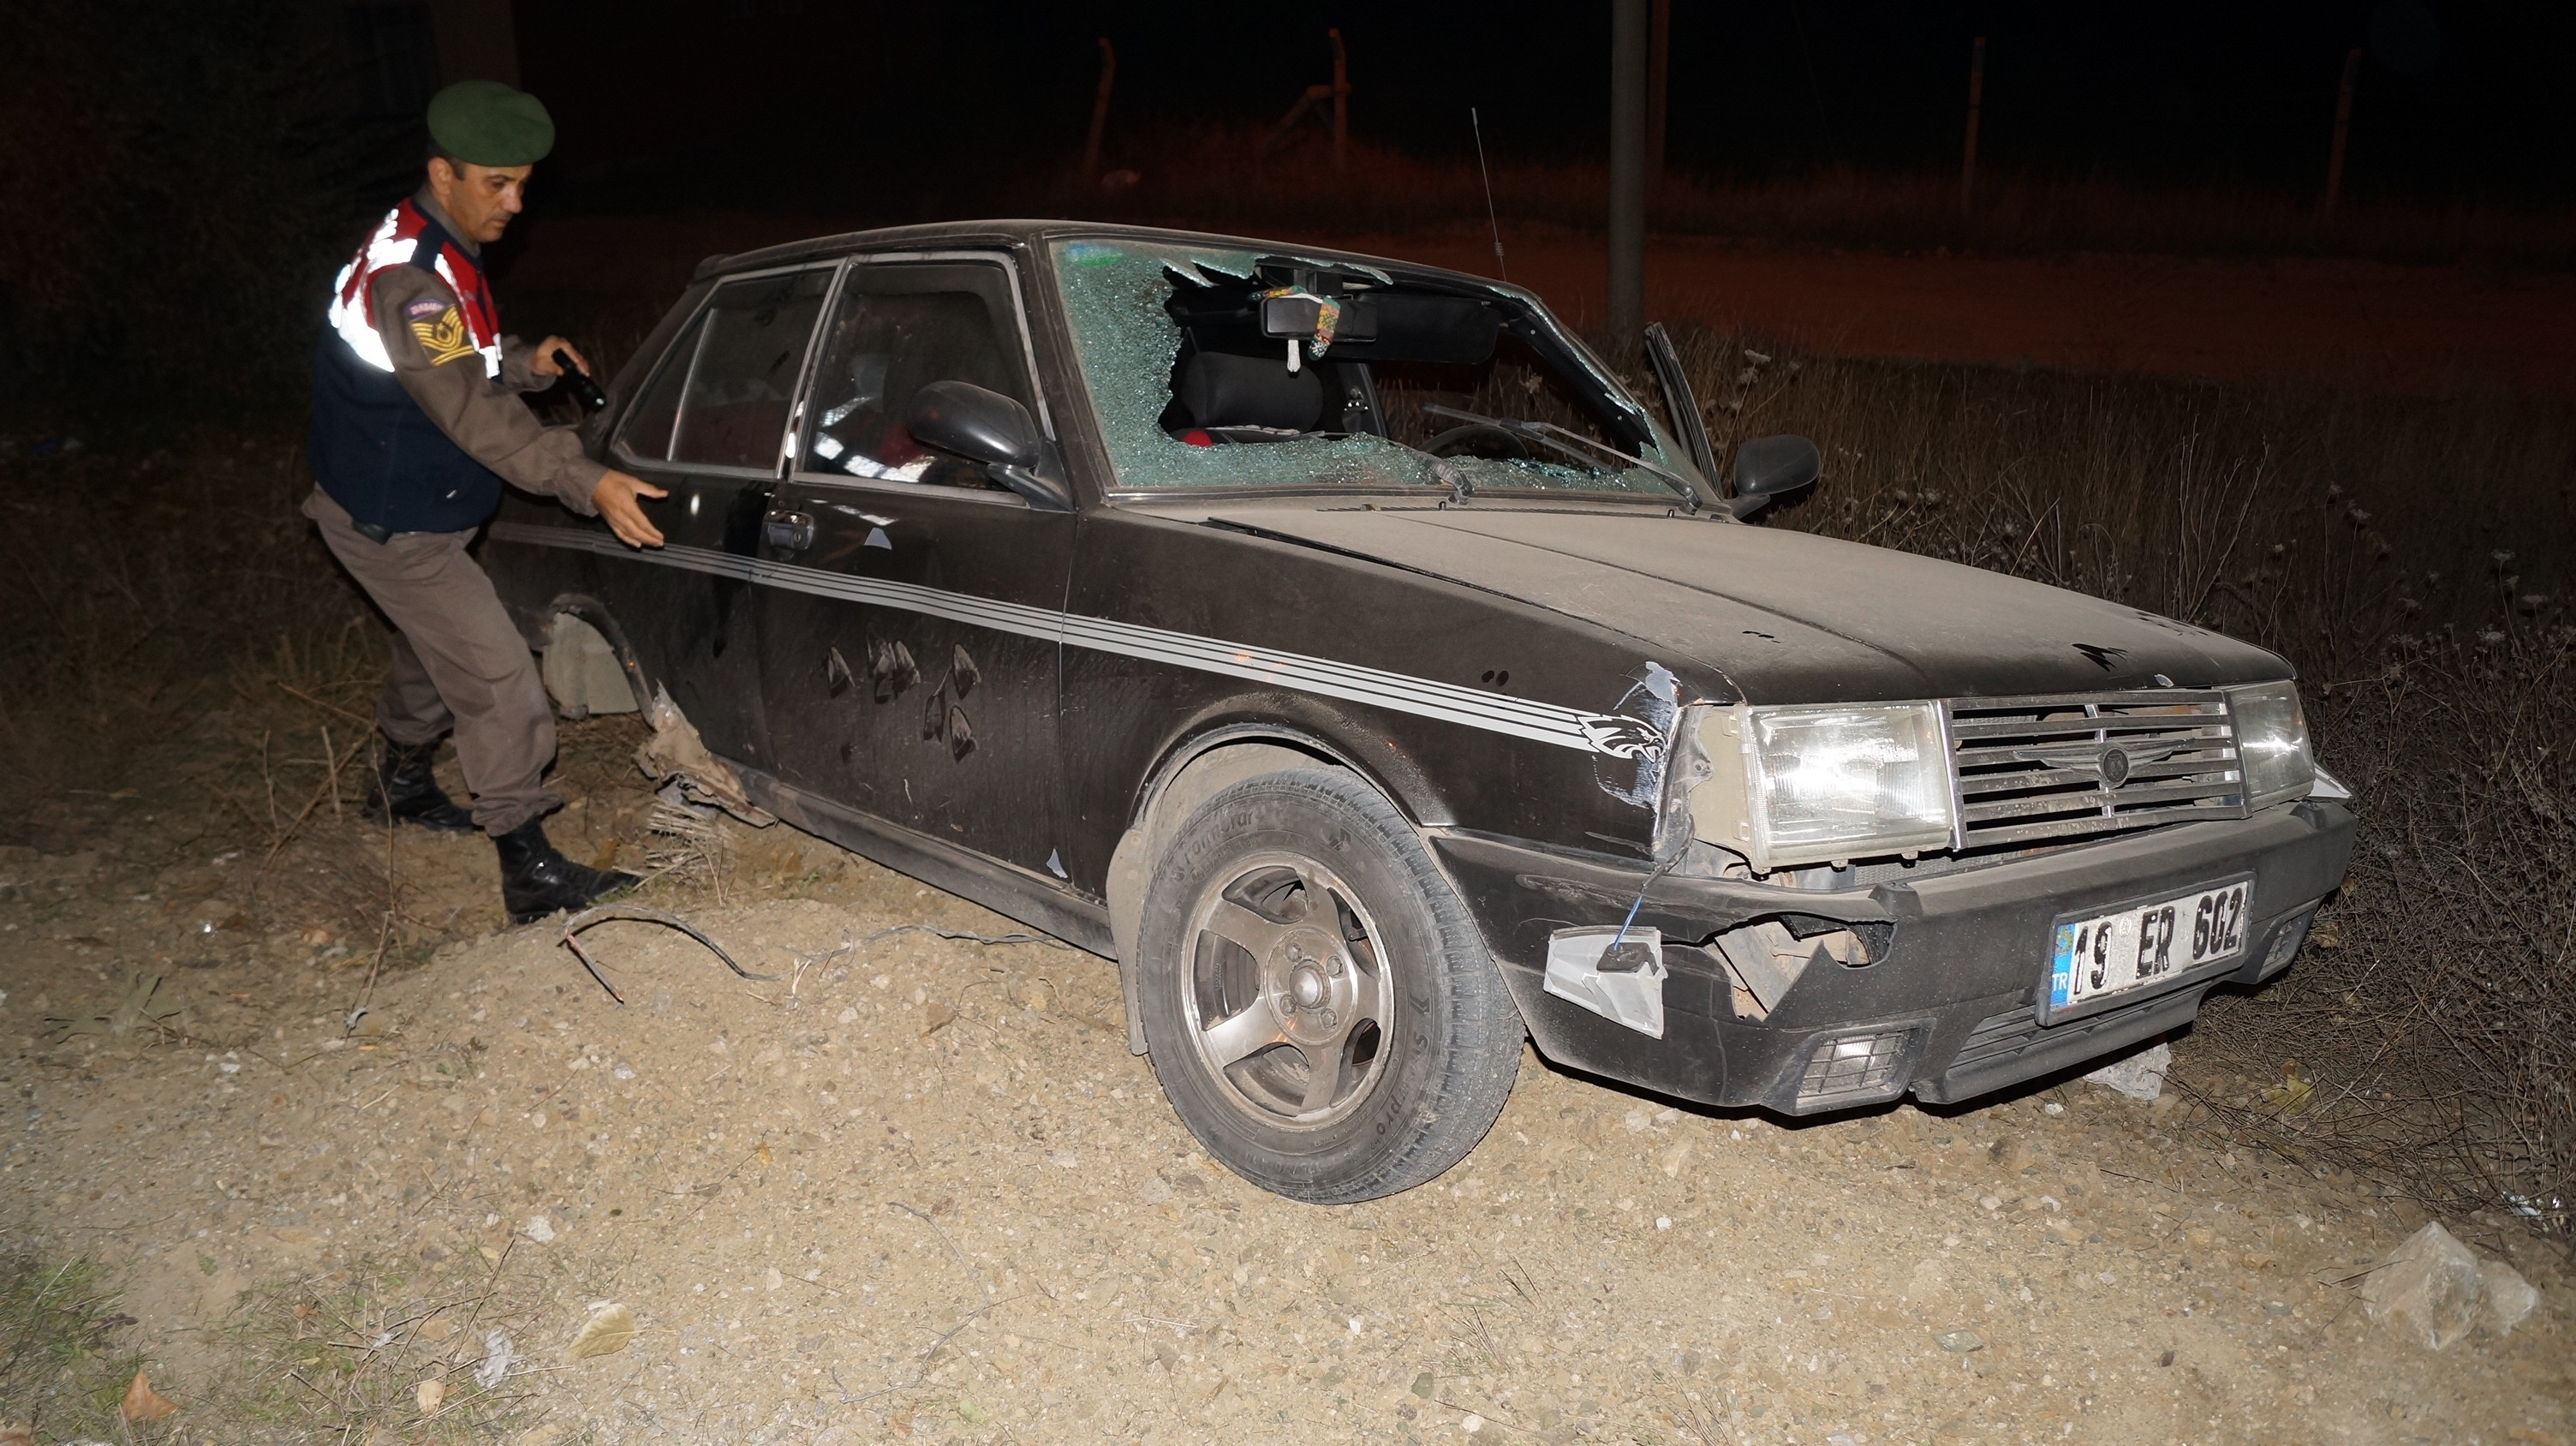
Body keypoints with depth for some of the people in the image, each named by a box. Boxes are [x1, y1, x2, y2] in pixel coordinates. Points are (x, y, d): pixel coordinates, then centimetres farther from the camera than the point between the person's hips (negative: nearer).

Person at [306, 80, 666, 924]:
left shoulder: (438, 252, 4)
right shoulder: (408, 277, -29)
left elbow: (466, 366, 15)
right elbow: (472, 412, -40)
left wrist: (526, 363, -7)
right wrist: (588, 483, -50)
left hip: (417, 511, 10)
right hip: (389, 525, -10)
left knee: (435, 649, 26)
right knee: (496, 676, -14)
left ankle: (403, 785, 49)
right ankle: (530, 871, -10)